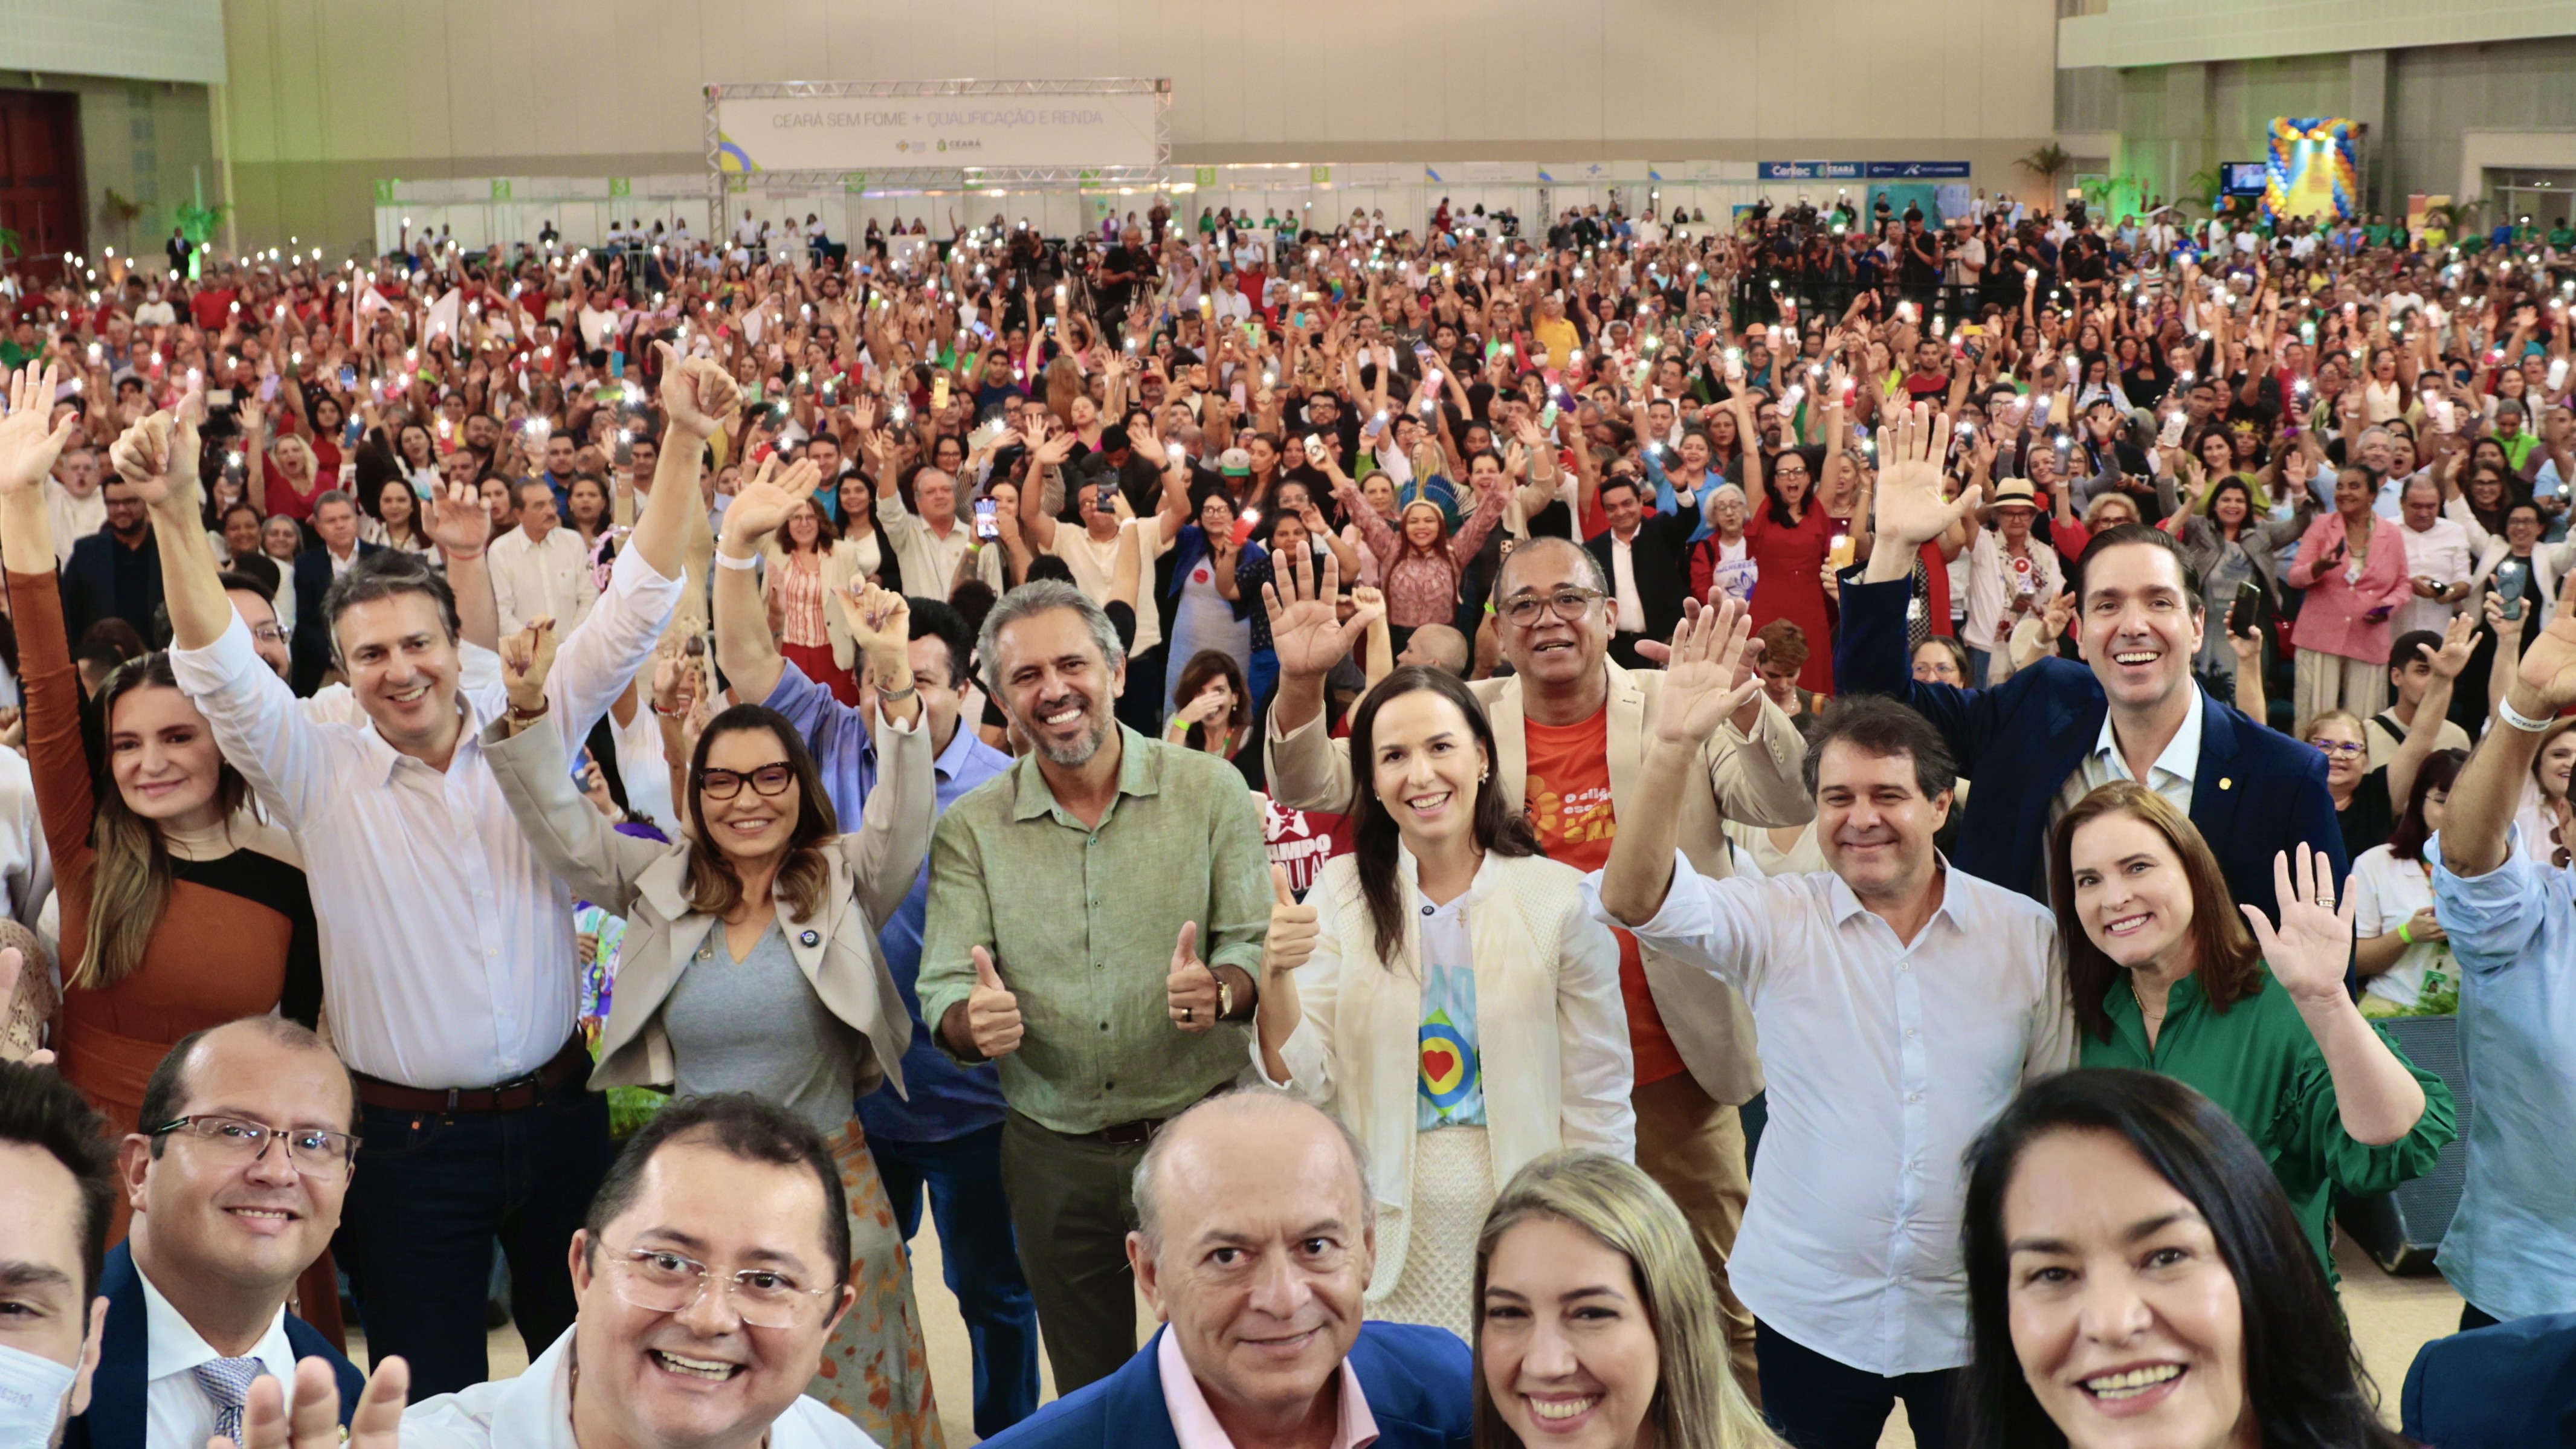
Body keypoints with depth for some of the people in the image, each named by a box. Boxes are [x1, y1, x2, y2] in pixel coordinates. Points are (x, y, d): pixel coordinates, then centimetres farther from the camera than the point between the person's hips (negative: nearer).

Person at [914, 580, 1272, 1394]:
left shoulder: (1210, 791, -3)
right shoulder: (970, 830, 1)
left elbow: (1257, 946, -4)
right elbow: (944, 992, -3)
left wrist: (1220, 990, -27)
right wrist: (974, 1022, -26)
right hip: (1055, 1156, 2)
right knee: (1089, 1398, 15)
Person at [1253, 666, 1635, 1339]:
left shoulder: (1558, 897, -5)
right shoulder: (1343, 893, 0)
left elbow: (1598, 1104, 0)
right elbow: (1304, 1080, -4)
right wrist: (1276, 975, -20)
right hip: (1390, 1235, 1)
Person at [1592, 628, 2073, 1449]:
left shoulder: (2028, 936, -1)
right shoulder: (1776, 924, -4)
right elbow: (1636, 901, -19)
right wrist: (1673, 748, -32)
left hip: (1975, 1320, 0)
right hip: (1807, 1314, 0)